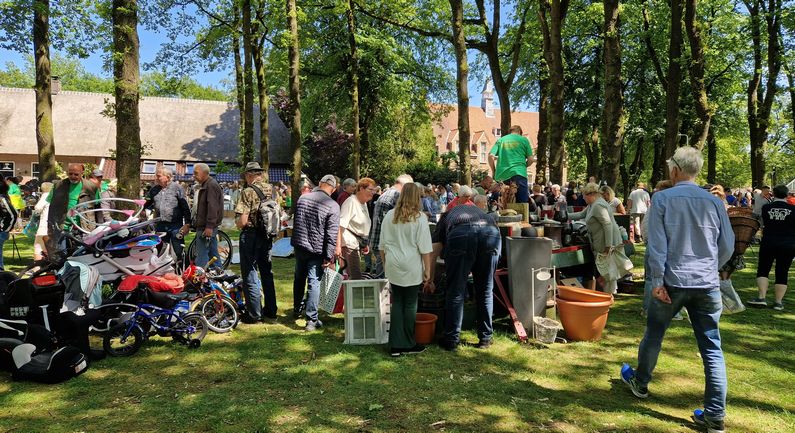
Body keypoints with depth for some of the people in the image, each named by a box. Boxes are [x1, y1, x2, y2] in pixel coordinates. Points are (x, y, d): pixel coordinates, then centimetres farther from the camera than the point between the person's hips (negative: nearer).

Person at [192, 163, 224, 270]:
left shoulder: (211, 185, -14)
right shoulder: (205, 185, 20)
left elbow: (212, 207, -22)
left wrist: (209, 226, -26)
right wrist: (195, 223, 26)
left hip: (206, 228, -11)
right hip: (209, 227, 11)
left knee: (201, 255, -10)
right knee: (213, 254, 14)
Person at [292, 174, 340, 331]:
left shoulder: (302, 198, 2)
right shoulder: (333, 206, -15)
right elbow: (332, 234, -17)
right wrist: (329, 256, -12)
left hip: (299, 245, 5)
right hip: (316, 250, -5)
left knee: (299, 278, 21)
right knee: (314, 283, -1)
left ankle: (296, 310, 38)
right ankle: (311, 320, 0)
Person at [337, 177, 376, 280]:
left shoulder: (364, 203, 16)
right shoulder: (351, 202, -11)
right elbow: (340, 225, -19)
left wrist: (365, 244, 26)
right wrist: (338, 246, -27)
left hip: (358, 244, 9)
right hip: (349, 243, -9)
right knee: (355, 277, -13)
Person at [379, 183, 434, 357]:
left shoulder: (389, 216, 3)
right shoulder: (420, 217, -8)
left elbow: (382, 245, 9)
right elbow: (425, 248, -9)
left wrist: (386, 264, 20)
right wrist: (427, 271, -2)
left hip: (393, 266, 4)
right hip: (412, 267, -4)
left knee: (397, 303, 11)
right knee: (410, 305, 6)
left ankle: (395, 346, 13)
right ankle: (408, 346, 16)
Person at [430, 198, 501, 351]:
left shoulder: (446, 217, 37)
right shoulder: (478, 211, 44)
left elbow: (433, 254, 33)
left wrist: (429, 280, 44)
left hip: (460, 235, -2)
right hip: (491, 233, 3)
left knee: (455, 291, 9)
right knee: (485, 291, 16)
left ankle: (451, 340, 16)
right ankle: (485, 338, 25)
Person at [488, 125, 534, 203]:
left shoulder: (501, 140, 14)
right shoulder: (524, 139, 9)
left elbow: (491, 156, 3)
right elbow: (531, 159, 6)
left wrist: (493, 171, 13)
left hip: (504, 175, 3)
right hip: (519, 173, -3)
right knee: (522, 203, -3)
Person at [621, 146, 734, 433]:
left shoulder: (663, 199, -6)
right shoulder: (714, 202, 3)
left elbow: (656, 244, -11)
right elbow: (727, 246, 7)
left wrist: (657, 281, -7)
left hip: (672, 281, -2)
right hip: (707, 285, 2)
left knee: (653, 335, 17)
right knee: (711, 348, 6)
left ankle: (639, 382, 36)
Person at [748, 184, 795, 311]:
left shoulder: (766, 208, -3)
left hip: (768, 243, 0)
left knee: (763, 270, 9)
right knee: (782, 273, 7)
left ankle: (761, 297, -3)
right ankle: (778, 302, 9)